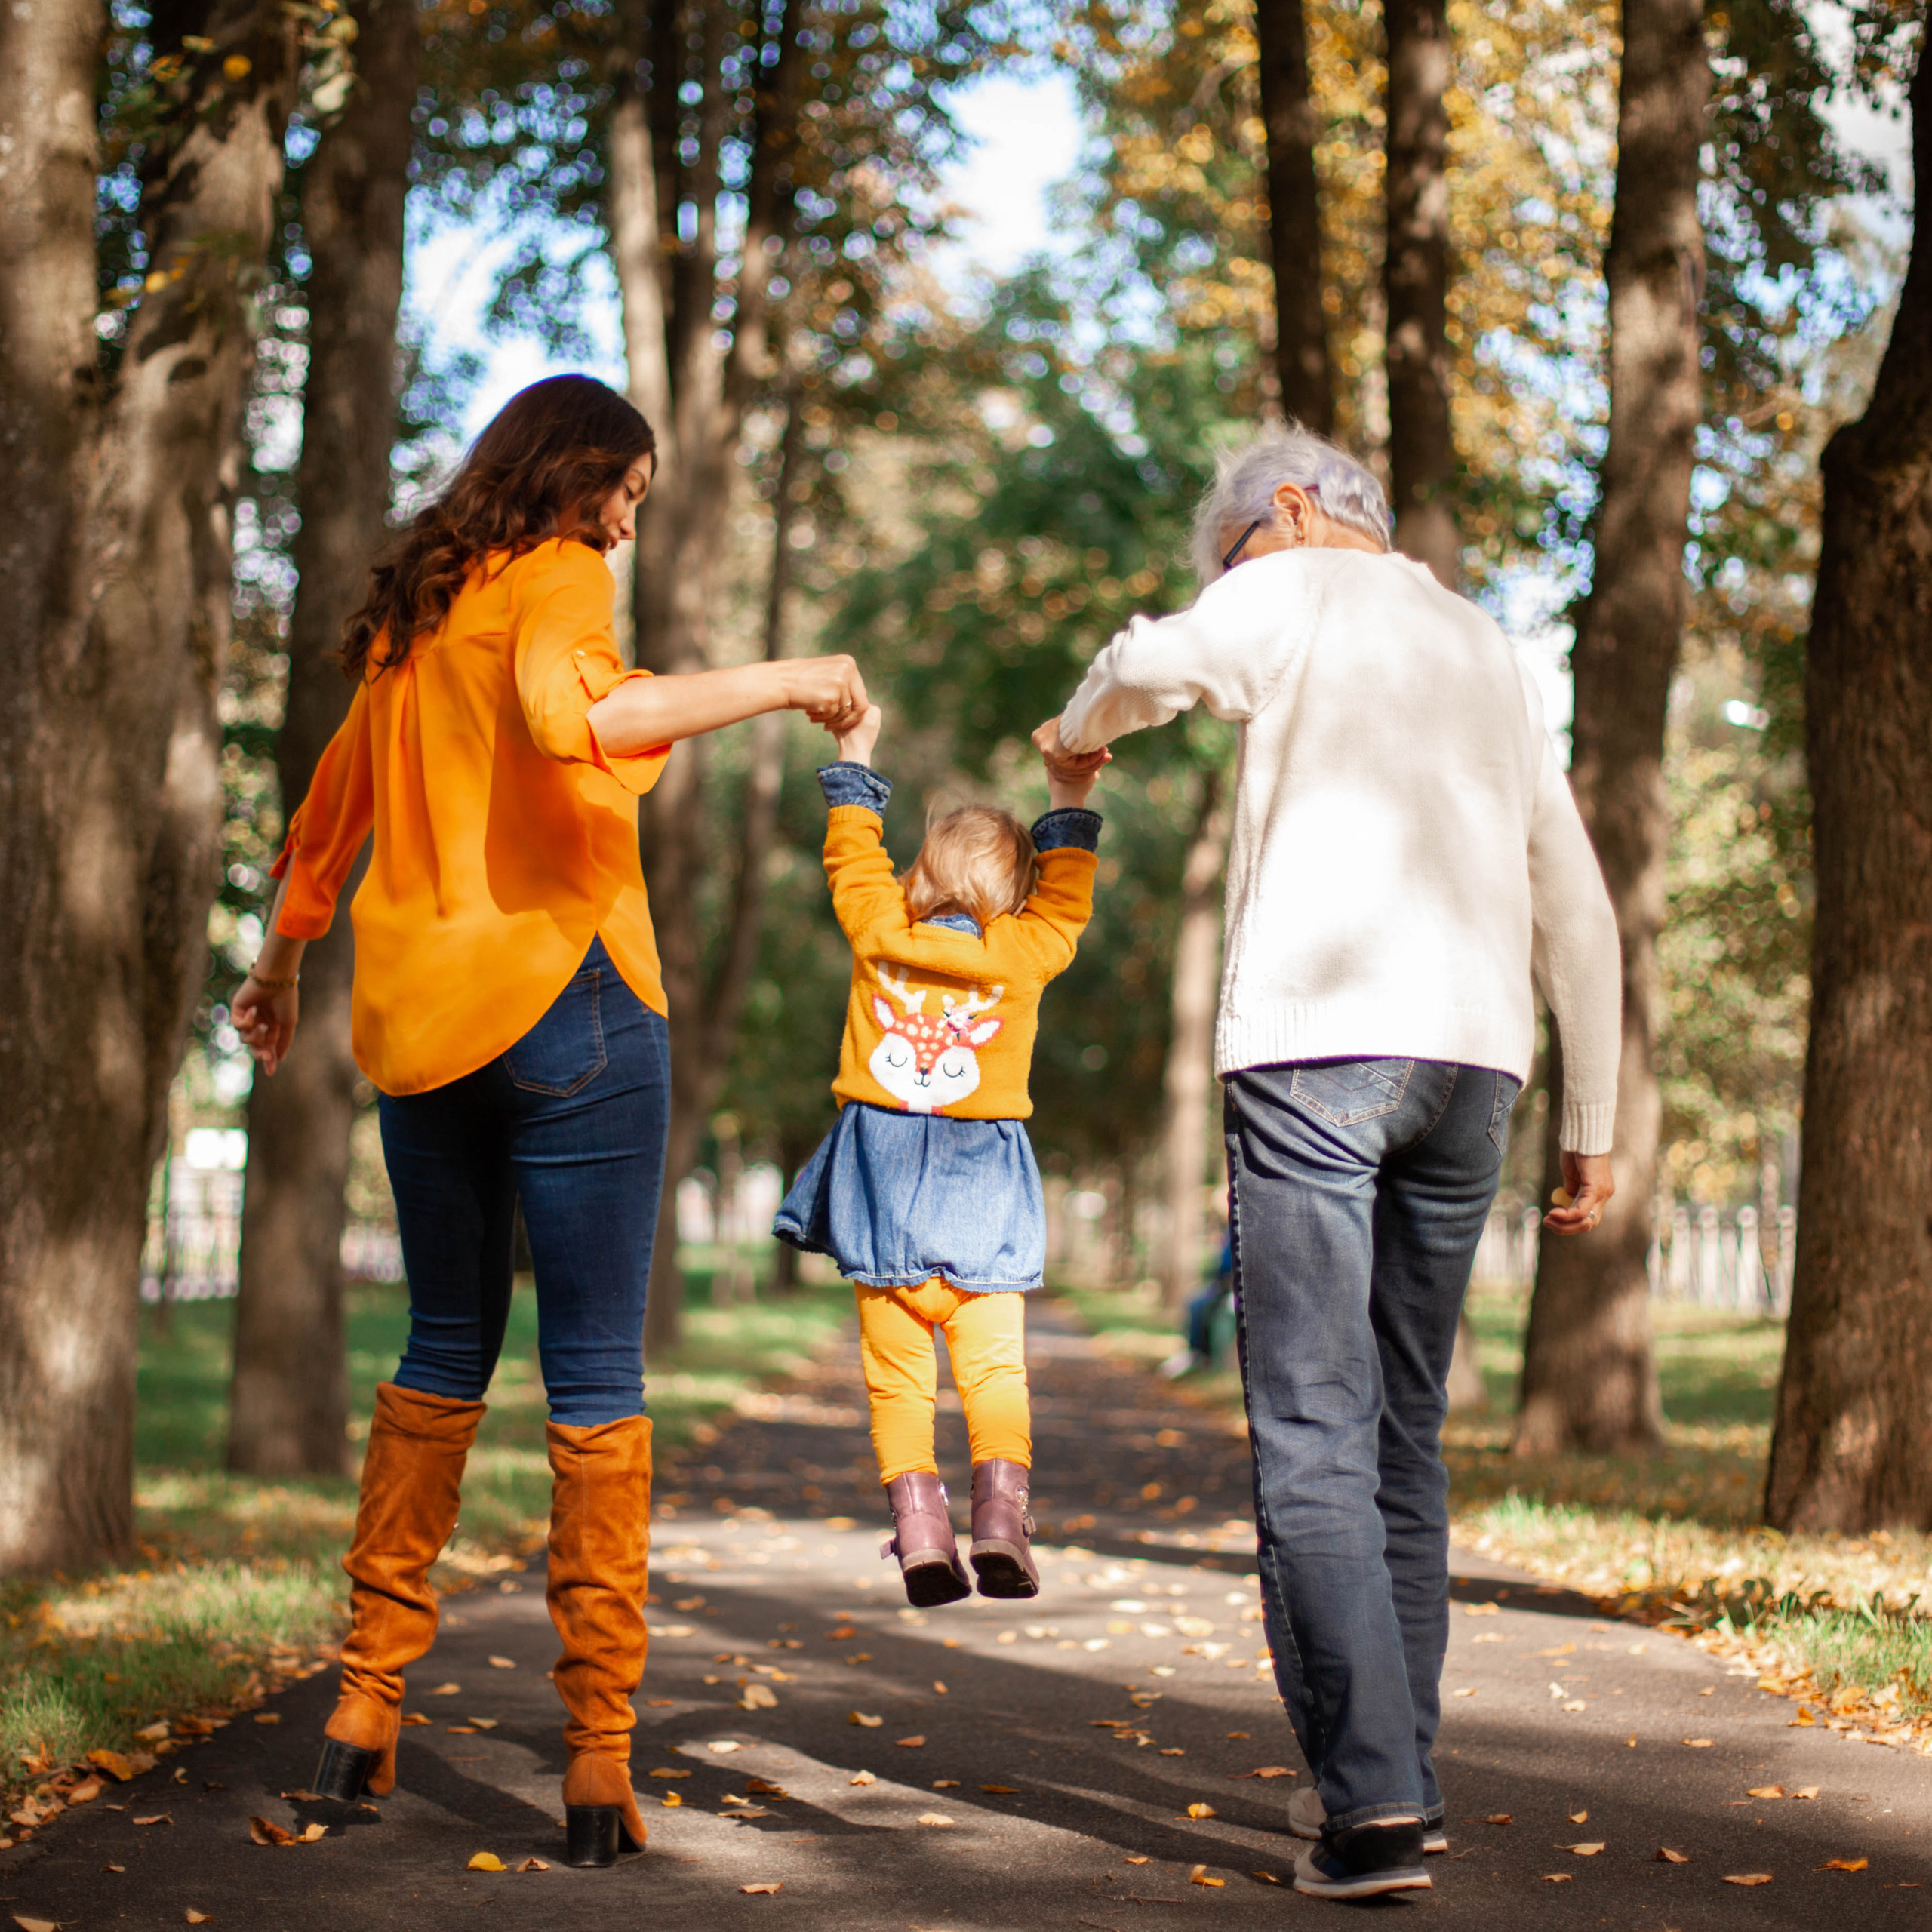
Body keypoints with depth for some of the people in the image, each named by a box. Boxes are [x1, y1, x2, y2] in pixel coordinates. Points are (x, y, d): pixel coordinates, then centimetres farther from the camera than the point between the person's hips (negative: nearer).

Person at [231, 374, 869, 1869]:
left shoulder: (410, 614, 17)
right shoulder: (554, 579, -4)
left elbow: (331, 808, 26)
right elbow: (567, 711, -26)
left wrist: (280, 968, 39)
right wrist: (786, 681, -20)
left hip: (416, 1023, 7)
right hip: (559, 1006, -7)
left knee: (445, 1349, 17)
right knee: (597, 1371, -4)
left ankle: (370, 1698, 17)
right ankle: (600, 1756, -6)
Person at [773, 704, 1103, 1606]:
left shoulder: (880, 933, 0)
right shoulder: (1025, 954, -3)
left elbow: (854, 860, 15)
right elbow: (1065, 903, 15)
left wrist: (854, 760, 25)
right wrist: (1069, 802, 21)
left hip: (883, 1187, 1)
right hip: (980, 1191, -1)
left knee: (896, 1369, 2)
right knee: (993, 1363, 0)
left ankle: (917, 1521, -7)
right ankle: (1000, 1507, -16)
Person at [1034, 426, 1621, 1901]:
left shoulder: (1297, 587, 9)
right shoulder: (1493, 653, 26)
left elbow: (1152, 666, -13)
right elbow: (1579, 913, 23)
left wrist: (1076, 735, 10)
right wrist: (1592, 1128, 24)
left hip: (1313, 1040, -6)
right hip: (1473, 1059, 6)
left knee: (1313, 1438, -8)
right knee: (1405, 1435, 13)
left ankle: (1372, 1794, -16)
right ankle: (1399, 1777, 16)